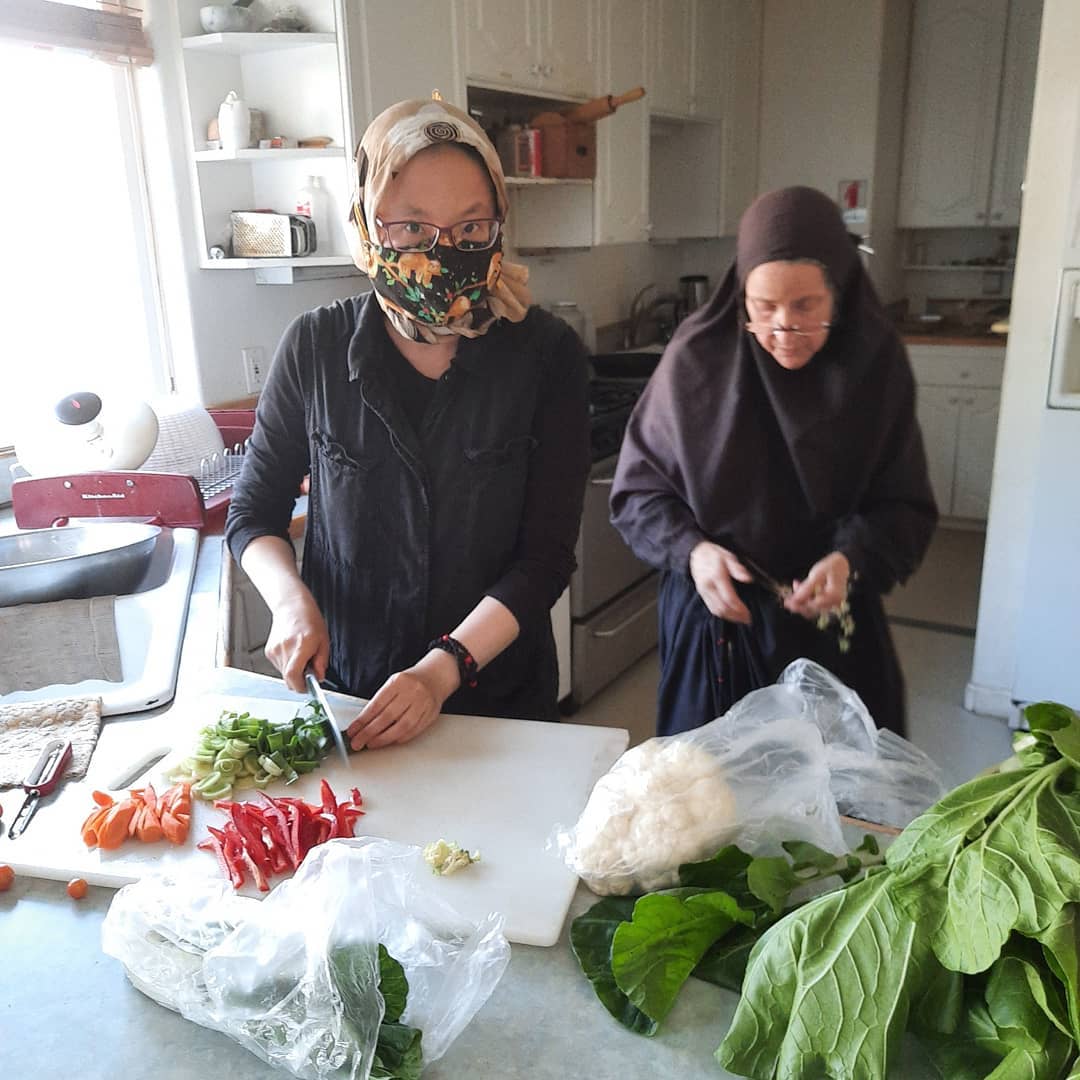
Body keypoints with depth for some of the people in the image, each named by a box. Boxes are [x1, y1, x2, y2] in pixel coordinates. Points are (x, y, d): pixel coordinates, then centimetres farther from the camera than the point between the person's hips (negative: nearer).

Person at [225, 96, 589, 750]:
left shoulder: (545, 356, -13)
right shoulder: (316, 348, -10)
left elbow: (546, 554, -13)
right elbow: (254, 511, 2)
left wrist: (444, 668, -24)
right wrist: (291, 599, -17)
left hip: (501, 700, 0)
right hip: (340, 694, 1)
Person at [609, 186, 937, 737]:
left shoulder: (875, 361, -8)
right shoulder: (696, 358, -13)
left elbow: (905, 506, -4)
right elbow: (636, 489, -5)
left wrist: (852, 560, -23)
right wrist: (692, 550, -22)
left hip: (833, 629, 1)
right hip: (715, 616, -1)